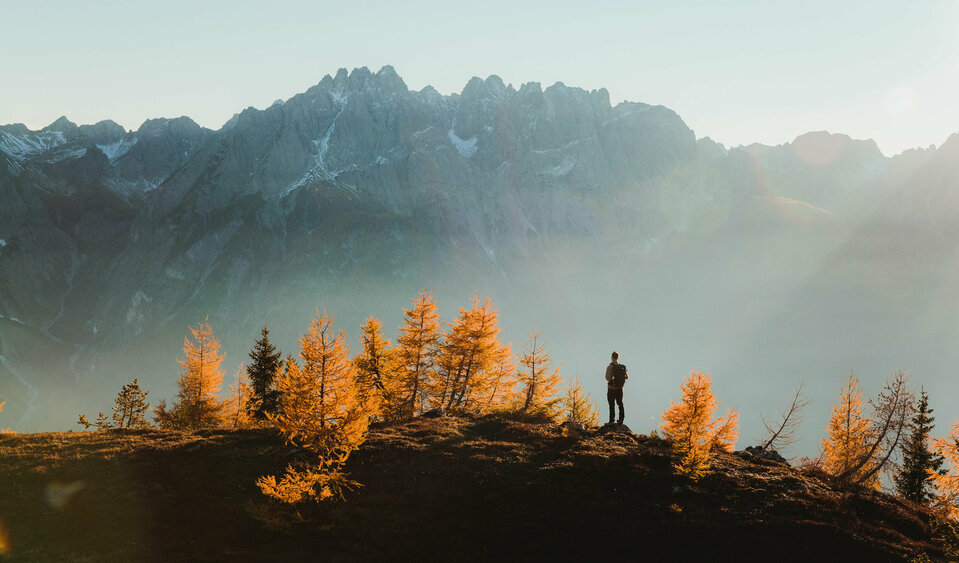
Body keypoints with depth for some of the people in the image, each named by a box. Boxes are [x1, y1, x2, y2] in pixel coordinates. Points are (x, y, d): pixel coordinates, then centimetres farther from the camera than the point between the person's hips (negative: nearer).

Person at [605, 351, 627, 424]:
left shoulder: (610, 367, -17)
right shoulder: (622, 367, 0)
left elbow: (608, 378, -21)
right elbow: (627, 377, 8)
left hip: (611, 389, -5)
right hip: (619, 388, 5)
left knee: (612, 405, 1)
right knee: (620, 404, 17)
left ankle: (611, 421, 2)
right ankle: (621, 419, 21)